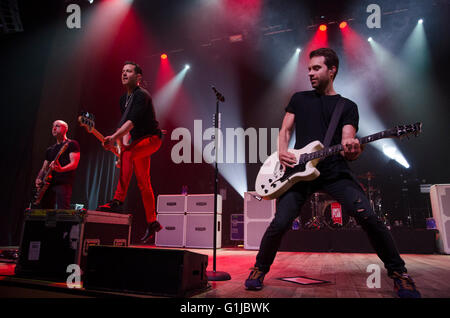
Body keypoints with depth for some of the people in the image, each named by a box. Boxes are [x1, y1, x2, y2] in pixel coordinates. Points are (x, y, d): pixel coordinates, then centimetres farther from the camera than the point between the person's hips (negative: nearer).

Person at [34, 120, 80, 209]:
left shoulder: (72, 144, 4)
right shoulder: (50, 149, 24)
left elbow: (74, 164, -9)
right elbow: (44, 168, 24)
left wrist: (61, 169, -27)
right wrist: (38, 178, 4)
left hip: (64, 183, -6)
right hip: (48, 183, 7)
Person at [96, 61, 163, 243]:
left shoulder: (142, 95, -14)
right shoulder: (124, 99, 13)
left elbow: (132, 121, -26)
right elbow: (124, 124, 19)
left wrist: (114, 137, -33)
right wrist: (120, 142, 8)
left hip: (151, 138, -8)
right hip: (138, 141, 9)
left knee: (128, 153, -36)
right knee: (143, 184, 6)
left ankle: (118, 200, -31)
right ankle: (152, 222, 13)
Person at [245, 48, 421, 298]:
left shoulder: (348, 106, 13)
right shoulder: (299, 99, 19)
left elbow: (347, 142, 1)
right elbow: (285, 130, 15)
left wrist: (353, 150, -24)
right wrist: (282, 152, -6)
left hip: (335, 171, 0)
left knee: (368, 217, -18)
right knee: (280, 223, -14)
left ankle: (398, 272, 7)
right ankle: (260, 269, 13)